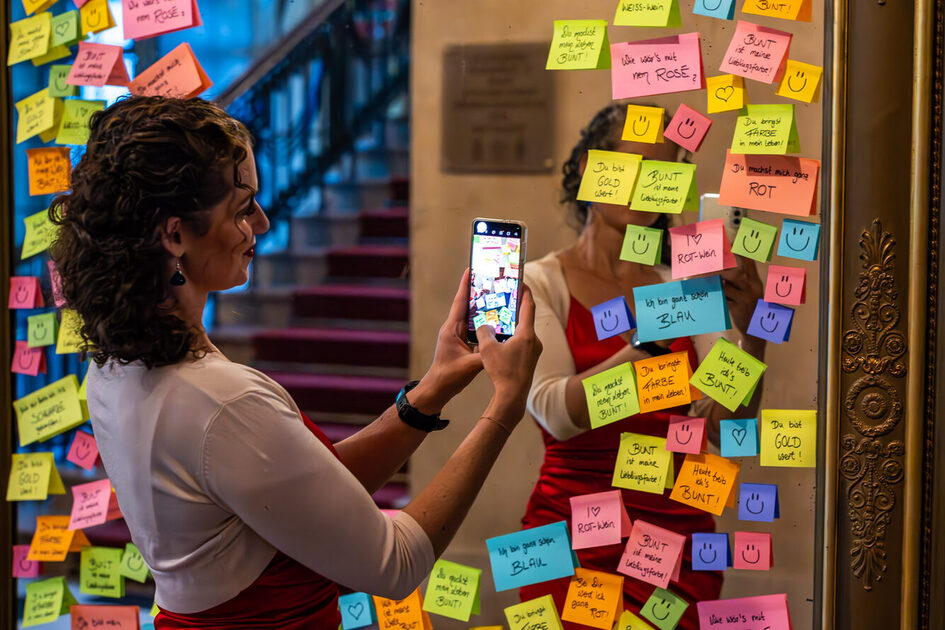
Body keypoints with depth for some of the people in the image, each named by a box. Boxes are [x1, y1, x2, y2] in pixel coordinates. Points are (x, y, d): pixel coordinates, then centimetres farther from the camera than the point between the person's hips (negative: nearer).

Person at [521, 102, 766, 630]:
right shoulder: (541, 284, -3)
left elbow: (731, 426, -4)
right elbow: (557, 413, -19)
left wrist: (751, 332, -19)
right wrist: (655, 338, -27)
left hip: (679, 529, 3)